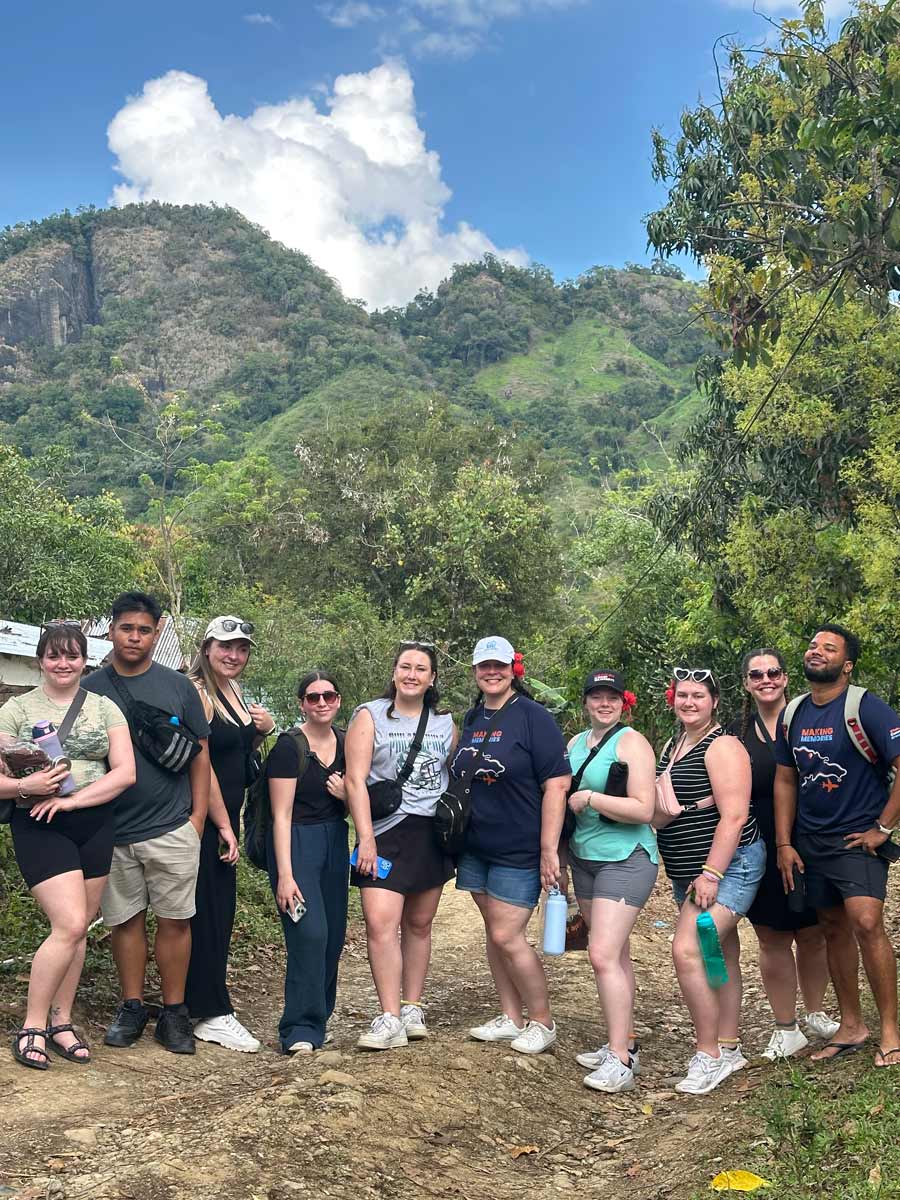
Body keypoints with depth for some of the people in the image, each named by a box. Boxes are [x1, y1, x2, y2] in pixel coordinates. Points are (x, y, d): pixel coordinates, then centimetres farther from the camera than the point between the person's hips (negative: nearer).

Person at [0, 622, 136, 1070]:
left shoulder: (105, 709, 6)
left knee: (76, 929, 7)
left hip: (95, 827, 3)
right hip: (40, 828, -3)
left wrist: (69, 800, -12)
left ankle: (60, 1022, 21)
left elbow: (125, 773, -2)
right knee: (70, 925, -13)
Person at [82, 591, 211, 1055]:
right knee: (125, 920, 9)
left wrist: (198, 815, 1)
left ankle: (174, 1012, 12)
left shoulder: (178, 687, 4)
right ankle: (131, 1008, 22)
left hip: (172, 829, -1)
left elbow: (200, 752, 7)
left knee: (174, 920, 2)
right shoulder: (90, 689, 5)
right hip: (111, 831, 1)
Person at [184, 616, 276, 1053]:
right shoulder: (196, 692, -15)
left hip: (224, 816, 9)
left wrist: (262, 730, 2)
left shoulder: (233, 692, 12)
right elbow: (202, 764, -19)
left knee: (220, 910, 13)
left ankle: (199, 1003, 24)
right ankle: (212, 1014, 5)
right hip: (203, 819, -9)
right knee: (207, 912, -3)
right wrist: (224, 825, -15)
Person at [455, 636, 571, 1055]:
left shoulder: (532, 717, -12)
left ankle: (542, 1022, 11)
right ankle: (511, 1018, 26)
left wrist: (549, 850, -20)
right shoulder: (472, 718, 9)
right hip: (476, 847, 7)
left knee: (507, 937, -7)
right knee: (494, 932, 12)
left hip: (519, 850, -7)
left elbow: (557, 784, -16)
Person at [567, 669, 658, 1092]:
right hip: (584, 857, 8)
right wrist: (561, 856, 11)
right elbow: (563, 798, 22)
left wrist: (589, 798, -16)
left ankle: (620, 1061, -10)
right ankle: (623, 1043, 23)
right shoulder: (575, 744, 12)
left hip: (626, 858, -8)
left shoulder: (631, 742, -10)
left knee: (604, 955, -15)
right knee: (615, 955, 14)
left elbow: (643, 809, -18)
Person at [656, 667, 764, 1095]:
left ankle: (708, 1056, -9)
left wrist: (711, 874, -23)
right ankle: (729, 1049, 25)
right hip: (689, 872, 9)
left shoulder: (722, 747, -13)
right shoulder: (671, 747, 13)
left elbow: (734, 816, -20)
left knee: (687, 950, -18)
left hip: (729, 865, -9)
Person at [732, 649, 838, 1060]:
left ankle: (816, 1014, 31)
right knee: (772, 937, 5)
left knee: (812, 934, 10)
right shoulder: (736, 732, 5)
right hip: (761, 852, 1)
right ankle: (786, 1030, 17)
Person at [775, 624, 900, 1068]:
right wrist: (784, 844, 6)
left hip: (857, 840, -6)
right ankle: (851, 1026, 24)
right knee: (834, 929, 12)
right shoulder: (794, 714, 7)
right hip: (810, 842, 6)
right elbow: (785, 781, 12)